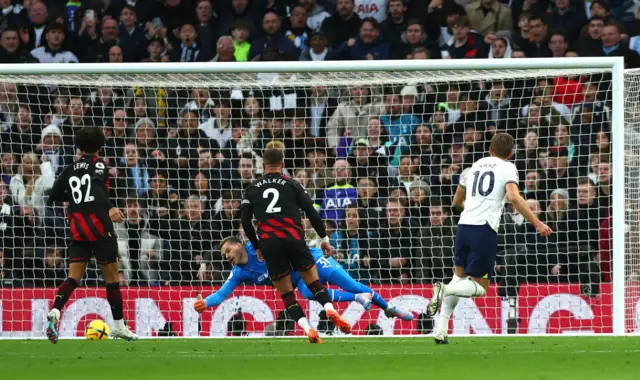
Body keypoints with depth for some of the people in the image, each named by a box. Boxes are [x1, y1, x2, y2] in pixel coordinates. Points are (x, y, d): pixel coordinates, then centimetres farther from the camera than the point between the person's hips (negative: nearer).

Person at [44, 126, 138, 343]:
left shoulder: (70, 170, 12)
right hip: (100, 228, -4)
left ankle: (55, 311, -27)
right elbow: (97, 186, -22)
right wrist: (110, 208, -32)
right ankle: (118, 325, 14)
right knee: (111, 276, 7)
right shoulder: (99, 165, -2)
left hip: (78, 231, 4)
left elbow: (53, 197, 17)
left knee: (74, 276, 0)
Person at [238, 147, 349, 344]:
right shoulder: (291, 185, 12)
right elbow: (311, 211, 6)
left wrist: (257, 246, 22)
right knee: (314, 282, 10)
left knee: (286, 294, 7)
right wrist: (324, 237, 12)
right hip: (293, 239, -1)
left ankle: (308, 329, -9)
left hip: (269, 243, 1)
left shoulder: (253, 189, 16)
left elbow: (245, 220, 12)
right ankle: (330, 310, -17)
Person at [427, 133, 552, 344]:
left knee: (459, 277, 20)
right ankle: (444, 290, -22)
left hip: (464, 225, 5)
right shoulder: (508, 168, 5)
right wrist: (537, 224, -13)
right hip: (485, 230, -5)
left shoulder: (474, 166, 20)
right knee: (480, 287, 6)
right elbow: (514, 198, -14)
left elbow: (457, 202, 32)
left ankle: (441, 330, 9)